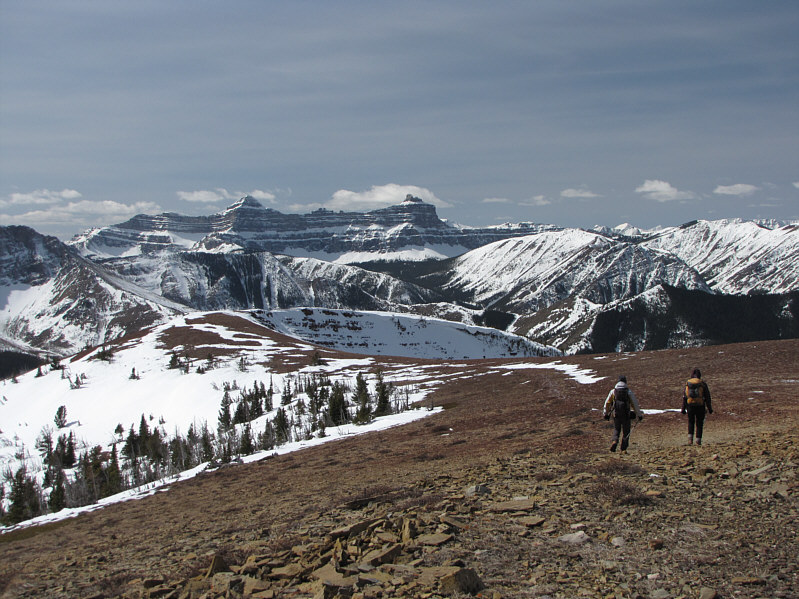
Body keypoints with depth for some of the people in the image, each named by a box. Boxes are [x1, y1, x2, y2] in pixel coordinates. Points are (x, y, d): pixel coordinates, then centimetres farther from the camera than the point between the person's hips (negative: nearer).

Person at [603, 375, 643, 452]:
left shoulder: (613, 391, 2)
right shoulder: (629, 391, -3)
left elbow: (607, 403, 5)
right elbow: (635, 404, -3)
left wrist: (606, 414, 17)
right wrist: (639, 415, 5)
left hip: (616, 414, 1)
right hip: (626, 415, -1)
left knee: (616, 429, 18)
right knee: (626, 431, 12)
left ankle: (615, 441, -9)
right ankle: (623, 449, 10)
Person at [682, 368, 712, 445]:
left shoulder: (687, 383, 5)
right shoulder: (703, 384, 0)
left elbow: (684, 397, 4)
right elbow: (707, 397, 1)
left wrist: (683, 409, 8)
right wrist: (709, 408, 7)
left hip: (690, 405, 1)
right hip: (700, 406, -1)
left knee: (691, 422, 18)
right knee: (699, 423, 10)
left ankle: (690, 437, 1)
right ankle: (698, 440, 6)